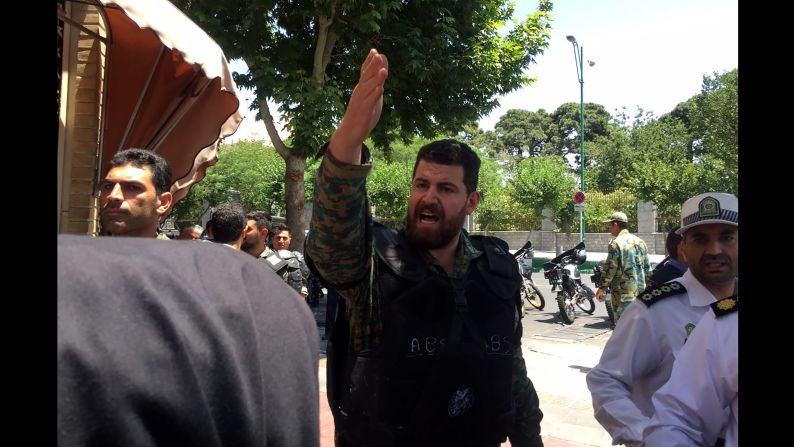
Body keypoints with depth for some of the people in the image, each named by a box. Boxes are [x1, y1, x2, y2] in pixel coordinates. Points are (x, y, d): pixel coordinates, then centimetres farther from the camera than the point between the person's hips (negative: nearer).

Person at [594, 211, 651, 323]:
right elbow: (647, 266, 15)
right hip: (640, 290, 8)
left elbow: (610, 268, -14)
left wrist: (602, 288, -7)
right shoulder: (640, 241, 11)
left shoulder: (615, 243, -12)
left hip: (623, 292, -8)